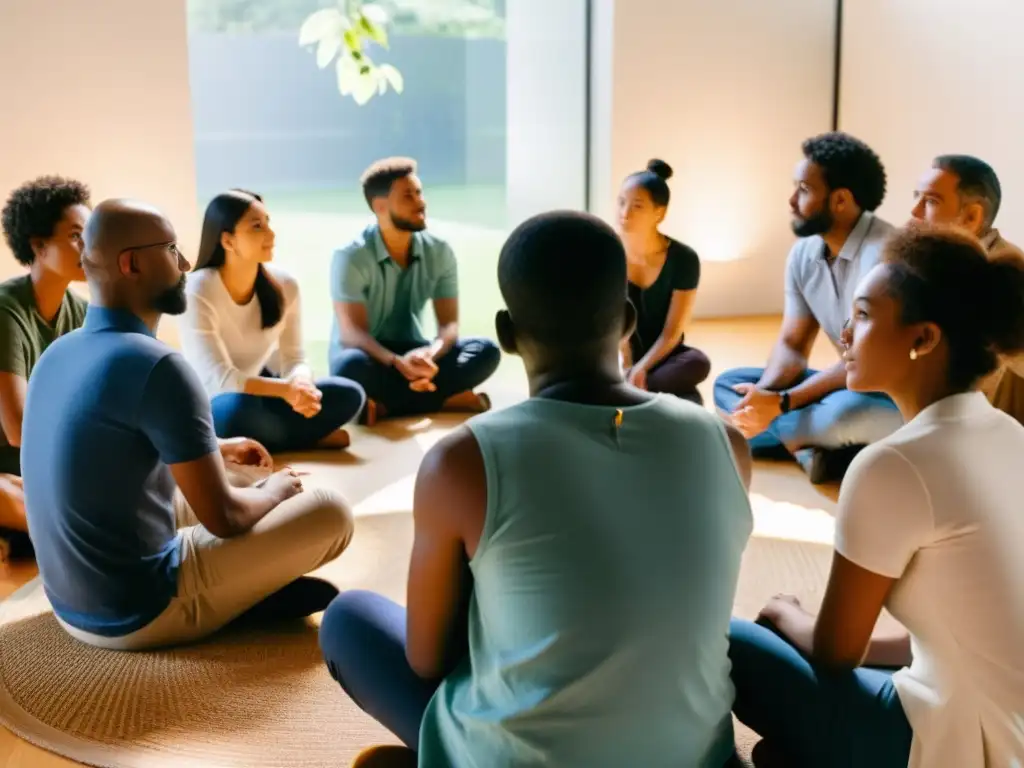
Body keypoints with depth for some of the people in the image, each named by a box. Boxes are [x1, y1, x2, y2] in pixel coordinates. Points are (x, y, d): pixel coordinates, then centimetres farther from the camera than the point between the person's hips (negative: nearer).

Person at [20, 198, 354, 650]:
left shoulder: (58, 353, 4)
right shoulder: (156, 366, -22)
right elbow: (224, 518, -17)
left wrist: (214, 451, 24)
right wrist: (275, 491, 4)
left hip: (73, 605, 8)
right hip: (139, 612, -8)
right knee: (330, 512, -3)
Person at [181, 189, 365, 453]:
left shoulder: (285, 285, -7)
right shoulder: (198, 292, -23)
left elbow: (294, 359, -8)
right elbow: (219, 378, -29)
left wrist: (301, 384, -33)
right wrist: (286, 389, -40)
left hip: (259, 390, 4)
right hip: (212, 405, -4)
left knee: (348, 394, -16)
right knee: (240, 408, -40)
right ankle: (312, 437, -13)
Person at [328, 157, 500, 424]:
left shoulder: (439, 252, -5)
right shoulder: (351, 257, -15)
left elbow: (449, 323, -8)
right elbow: (352, 332, -21)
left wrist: (429, 354, -33)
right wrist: (397, 362, -40)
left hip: (411, 352, 4)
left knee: (486, 351, -21)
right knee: (352, 367, -40)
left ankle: (386, 405, -27)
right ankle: (449, 398, -27)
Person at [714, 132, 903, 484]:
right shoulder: (803, 254, 1)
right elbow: (792, 345, 4)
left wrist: (780, 403, -28)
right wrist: (762, 398, -18)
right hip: (850, 385, 9)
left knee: (844, 415, -41)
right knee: (728, 384, 0)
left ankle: (807, 446, -8)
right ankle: (812, 446, -19)